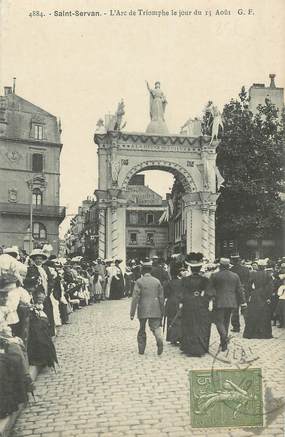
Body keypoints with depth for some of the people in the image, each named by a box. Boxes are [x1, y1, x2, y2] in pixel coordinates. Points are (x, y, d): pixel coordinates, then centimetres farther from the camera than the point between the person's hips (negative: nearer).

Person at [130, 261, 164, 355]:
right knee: (156, 327, 1)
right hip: (155, 310, 1)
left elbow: (135, 297, -8)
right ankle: (159, 340, -29)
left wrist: (132, 313, -6)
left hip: (143, 310, -1)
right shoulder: (157, 281, 5)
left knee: (142, 330, 13)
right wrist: (162, 312, 17)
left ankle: (141, 350, 17)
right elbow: (161, 298, 8)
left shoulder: (139, 281, -4)